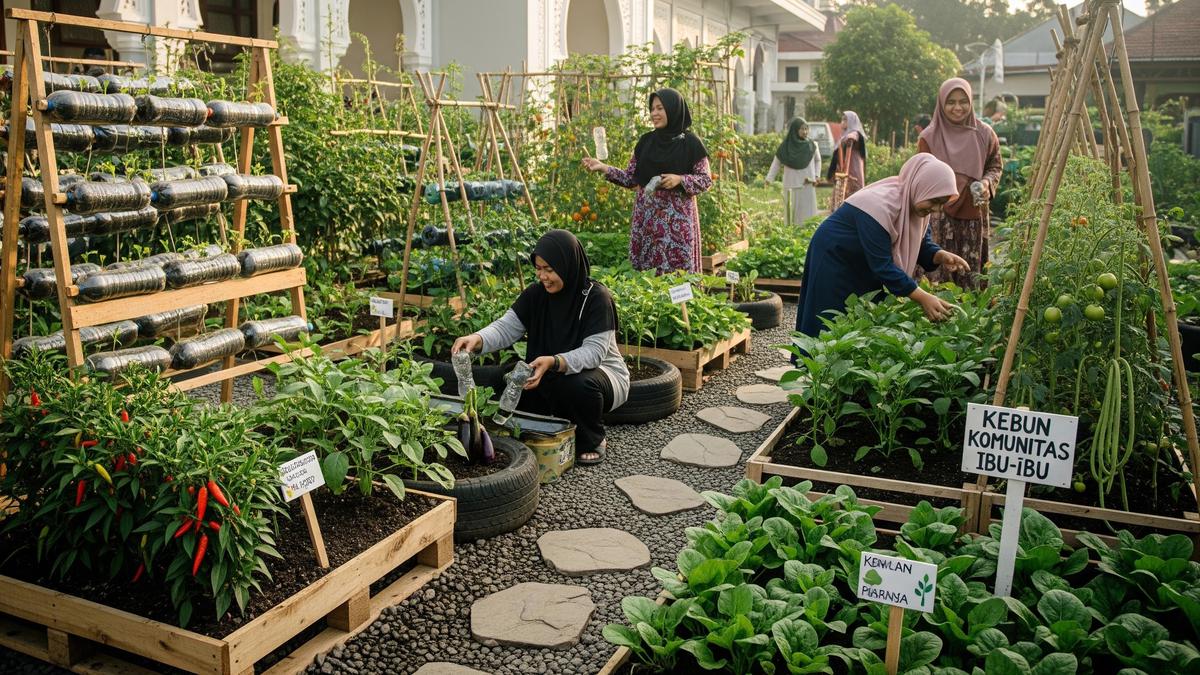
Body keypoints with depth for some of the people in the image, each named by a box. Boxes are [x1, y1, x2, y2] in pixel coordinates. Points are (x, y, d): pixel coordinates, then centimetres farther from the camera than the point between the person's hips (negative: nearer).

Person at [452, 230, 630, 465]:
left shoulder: (596, 297, -21)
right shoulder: (536, 294, -5)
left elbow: (594, 352, -30)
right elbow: (506, 327, -13)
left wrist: (554, 362, -47)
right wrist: (477, 339, -35)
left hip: (603, 374, -5)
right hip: (553, 376, 5)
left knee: (579, 385, -37)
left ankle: (593, 442, -5)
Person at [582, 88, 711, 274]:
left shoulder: (690, 143, -3)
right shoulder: (646, 141, 9)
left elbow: (706, 180, -2)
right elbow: (630, 177, 7)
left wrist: (680, 179, -17)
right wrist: (603, 167, -5)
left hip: (677, 218, -4)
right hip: (646, 216, 4)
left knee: (678, 271, -4)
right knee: (646, 273, 4)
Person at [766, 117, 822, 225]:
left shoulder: (812, 145, 2)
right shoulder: (785, 146, -2)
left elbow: (818, 160, 18)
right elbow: (776, 164, 1)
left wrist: (816, 176, 8)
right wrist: (768, 180, -7)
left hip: (807, 186, 1)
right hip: (791, 186, -1)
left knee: (807, 214, -1)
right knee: (791, 215, 0)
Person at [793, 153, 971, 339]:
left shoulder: (915, 203, -9)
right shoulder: (879, 206, -34)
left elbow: (921, 245, 1)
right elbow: (883, 265, -34)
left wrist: (941, 255, -22)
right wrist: (923, 298, -36)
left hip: (863, 267, 8)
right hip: (833, 260, -8)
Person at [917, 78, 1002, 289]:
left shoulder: (984, 134, 3)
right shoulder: (929, 137, -3)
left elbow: (996, 166, 14)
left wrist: (987, 182, -7)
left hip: (973, 216, 2)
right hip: (939, 216, -2)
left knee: (971, 277, 5)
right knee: (939, 273, -3)